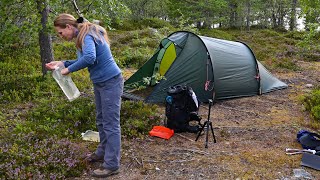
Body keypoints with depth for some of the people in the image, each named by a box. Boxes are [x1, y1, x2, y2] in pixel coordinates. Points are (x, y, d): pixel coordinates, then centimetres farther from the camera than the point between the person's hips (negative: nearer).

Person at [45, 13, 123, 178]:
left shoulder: (87, 35, -21)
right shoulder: (82, 37, 8)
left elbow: (89, 58, -38)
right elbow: (84, 60, 14)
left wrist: (69, 69, -25)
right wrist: (62, 63, 4)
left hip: (110, 82, -10)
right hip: (99, 82, 10)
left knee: (111, 123, -4)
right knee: (101, 120, 20)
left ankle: (111, 165, 4)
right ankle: (102, 152, 36)